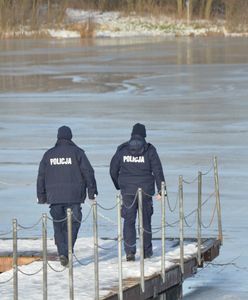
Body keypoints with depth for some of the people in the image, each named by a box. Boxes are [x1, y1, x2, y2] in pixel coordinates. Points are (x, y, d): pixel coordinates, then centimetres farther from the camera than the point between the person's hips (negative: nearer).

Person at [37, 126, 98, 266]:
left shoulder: (49, 154, 9)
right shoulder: (77, 152, 0)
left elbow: (41, 177, 11)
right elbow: (88, 172, -3)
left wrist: (41, 196, 18)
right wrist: (92, 191, 3)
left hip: (54, 197, 3)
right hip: (74, 196, -2)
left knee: (59, 225, 10)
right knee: (73, 224, 0)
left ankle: (62, 252, 1)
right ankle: (66, 252, -14)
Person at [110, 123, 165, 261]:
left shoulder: (122, 150, 1)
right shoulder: (149, 150, -3)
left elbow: (113, 170, 7)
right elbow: (158, 171, -7)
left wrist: (119, 186, 22)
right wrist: (161, 190, -3)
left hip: (128, 191, 0)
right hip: (145, 191, 0)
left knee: (129, 221, 2)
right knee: (146, 220, 13)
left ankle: (130, 251, -12)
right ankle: (147, 250, 22)